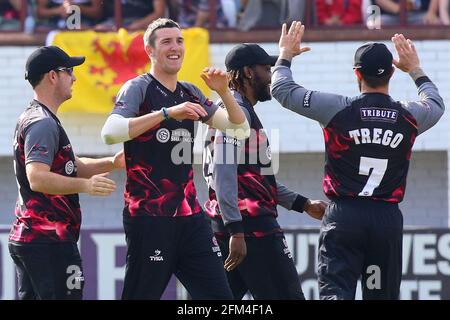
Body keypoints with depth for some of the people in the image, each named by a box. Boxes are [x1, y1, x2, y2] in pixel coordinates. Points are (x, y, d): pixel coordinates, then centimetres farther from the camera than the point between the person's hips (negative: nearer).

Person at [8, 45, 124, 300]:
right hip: (50, 241, -11)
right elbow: (37, 178, -27)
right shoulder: (43, 123, -14)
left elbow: (73, 167, 26)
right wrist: (85, 186, -38)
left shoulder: (32, 118, 21)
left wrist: (112, 163, 11)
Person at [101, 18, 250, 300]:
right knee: (142, 295, -6)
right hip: (149, 217, -7)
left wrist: (224, 92, -3)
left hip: (190, 215, 7)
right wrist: (167, 113, -29)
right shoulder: (137, 89, -5)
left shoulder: (190, 94, 15)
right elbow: (110, 133, -23)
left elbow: (240, 129, 15)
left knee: (219, 295, 2)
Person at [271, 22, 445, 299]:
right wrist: (416, 69, 41)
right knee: (383, 295, 9)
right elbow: (436, 104, 27)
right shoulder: (409, 116, 1)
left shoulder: (338, 110, -7)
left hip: (344, 216, -2)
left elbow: (283, 90, 2)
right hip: (388, 219, 2)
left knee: (335, 292, -9)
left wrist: (286, 55, 19)